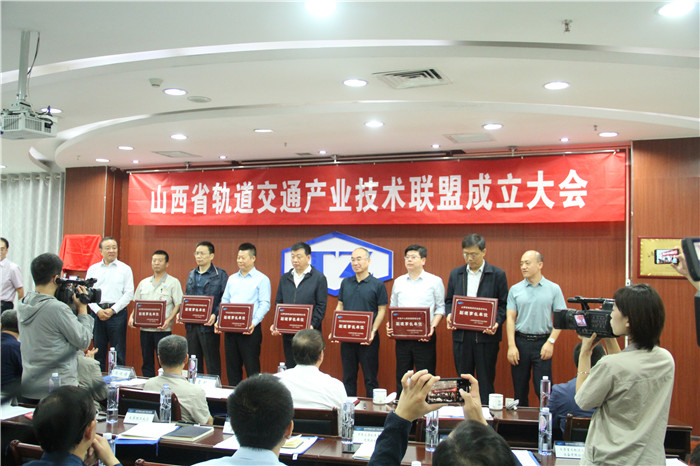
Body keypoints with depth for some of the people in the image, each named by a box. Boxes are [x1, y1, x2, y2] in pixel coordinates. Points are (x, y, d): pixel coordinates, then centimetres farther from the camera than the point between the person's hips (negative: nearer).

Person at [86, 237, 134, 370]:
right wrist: (98, 310, -7)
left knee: (118, 352, -1)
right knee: (98, 351, 8)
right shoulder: (93, 269, 12)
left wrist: (112, 310, -10)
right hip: (97, 313, 3)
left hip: (117, 313, -2)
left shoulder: (125, 269, 4)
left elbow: (129, 293, -2)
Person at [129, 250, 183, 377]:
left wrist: (168, 320, -19)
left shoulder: (173, 282, 1)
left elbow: (178, 305, -5)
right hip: (145, 328, 5)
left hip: (163, 329, -5)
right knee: (147, 362, 9)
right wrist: (132, 316, 0)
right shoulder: (144, 283, 16)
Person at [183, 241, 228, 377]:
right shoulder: (191, 274, 15)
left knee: (212, 363, 1)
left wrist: (215, 315, -22)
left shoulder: (220, 275, -4)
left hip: (208, 325, -6)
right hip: (191, 325, 6)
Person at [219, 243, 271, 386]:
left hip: (250, 329, -6)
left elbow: (265, 304, -10)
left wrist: (254, 322, -23)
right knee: (232, 367, 11)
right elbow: (224, 301, 16)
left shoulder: (262, 279, -3)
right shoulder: (232, 278, 15)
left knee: (252, 368, -3)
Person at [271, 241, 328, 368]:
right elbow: (278, 303, 13)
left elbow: (321, 306, -6)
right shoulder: (285, 278, 13)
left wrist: (312, 326, -17)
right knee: (290, 368, 10)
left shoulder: (319, 278, -2)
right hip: (288, 333, 5)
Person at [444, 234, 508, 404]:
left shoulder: (497, 274, 0)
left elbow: (504, 304, -1)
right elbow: (448, 301, 15)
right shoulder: (455, 273, 10)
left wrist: (496, 322, -17)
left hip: (486, 335, -3)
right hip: (461, 334, 3)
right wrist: (449, 315, -4)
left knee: (485, 382, 3)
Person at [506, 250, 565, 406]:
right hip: (520, 341, 2)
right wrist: (511, 346, -6)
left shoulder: (554, 289, 2)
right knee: (520, 390, 8)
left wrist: (551, 342, -9)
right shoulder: (515, 289, 5)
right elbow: (510, 318, 3)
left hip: (543, 342, -2)